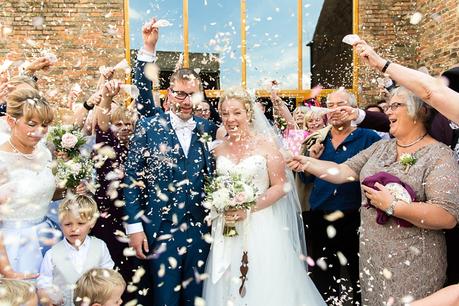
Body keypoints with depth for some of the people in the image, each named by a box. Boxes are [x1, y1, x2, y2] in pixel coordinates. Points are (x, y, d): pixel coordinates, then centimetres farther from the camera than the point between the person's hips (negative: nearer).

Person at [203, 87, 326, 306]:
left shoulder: (266, 145, -5)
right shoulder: (218, 150, 5)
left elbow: (280, 186, -7)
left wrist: (248, 208, -16)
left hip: (261, 227, -3)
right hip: (226, 228, 3)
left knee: (265, 285, 4)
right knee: (227, 286, 10)